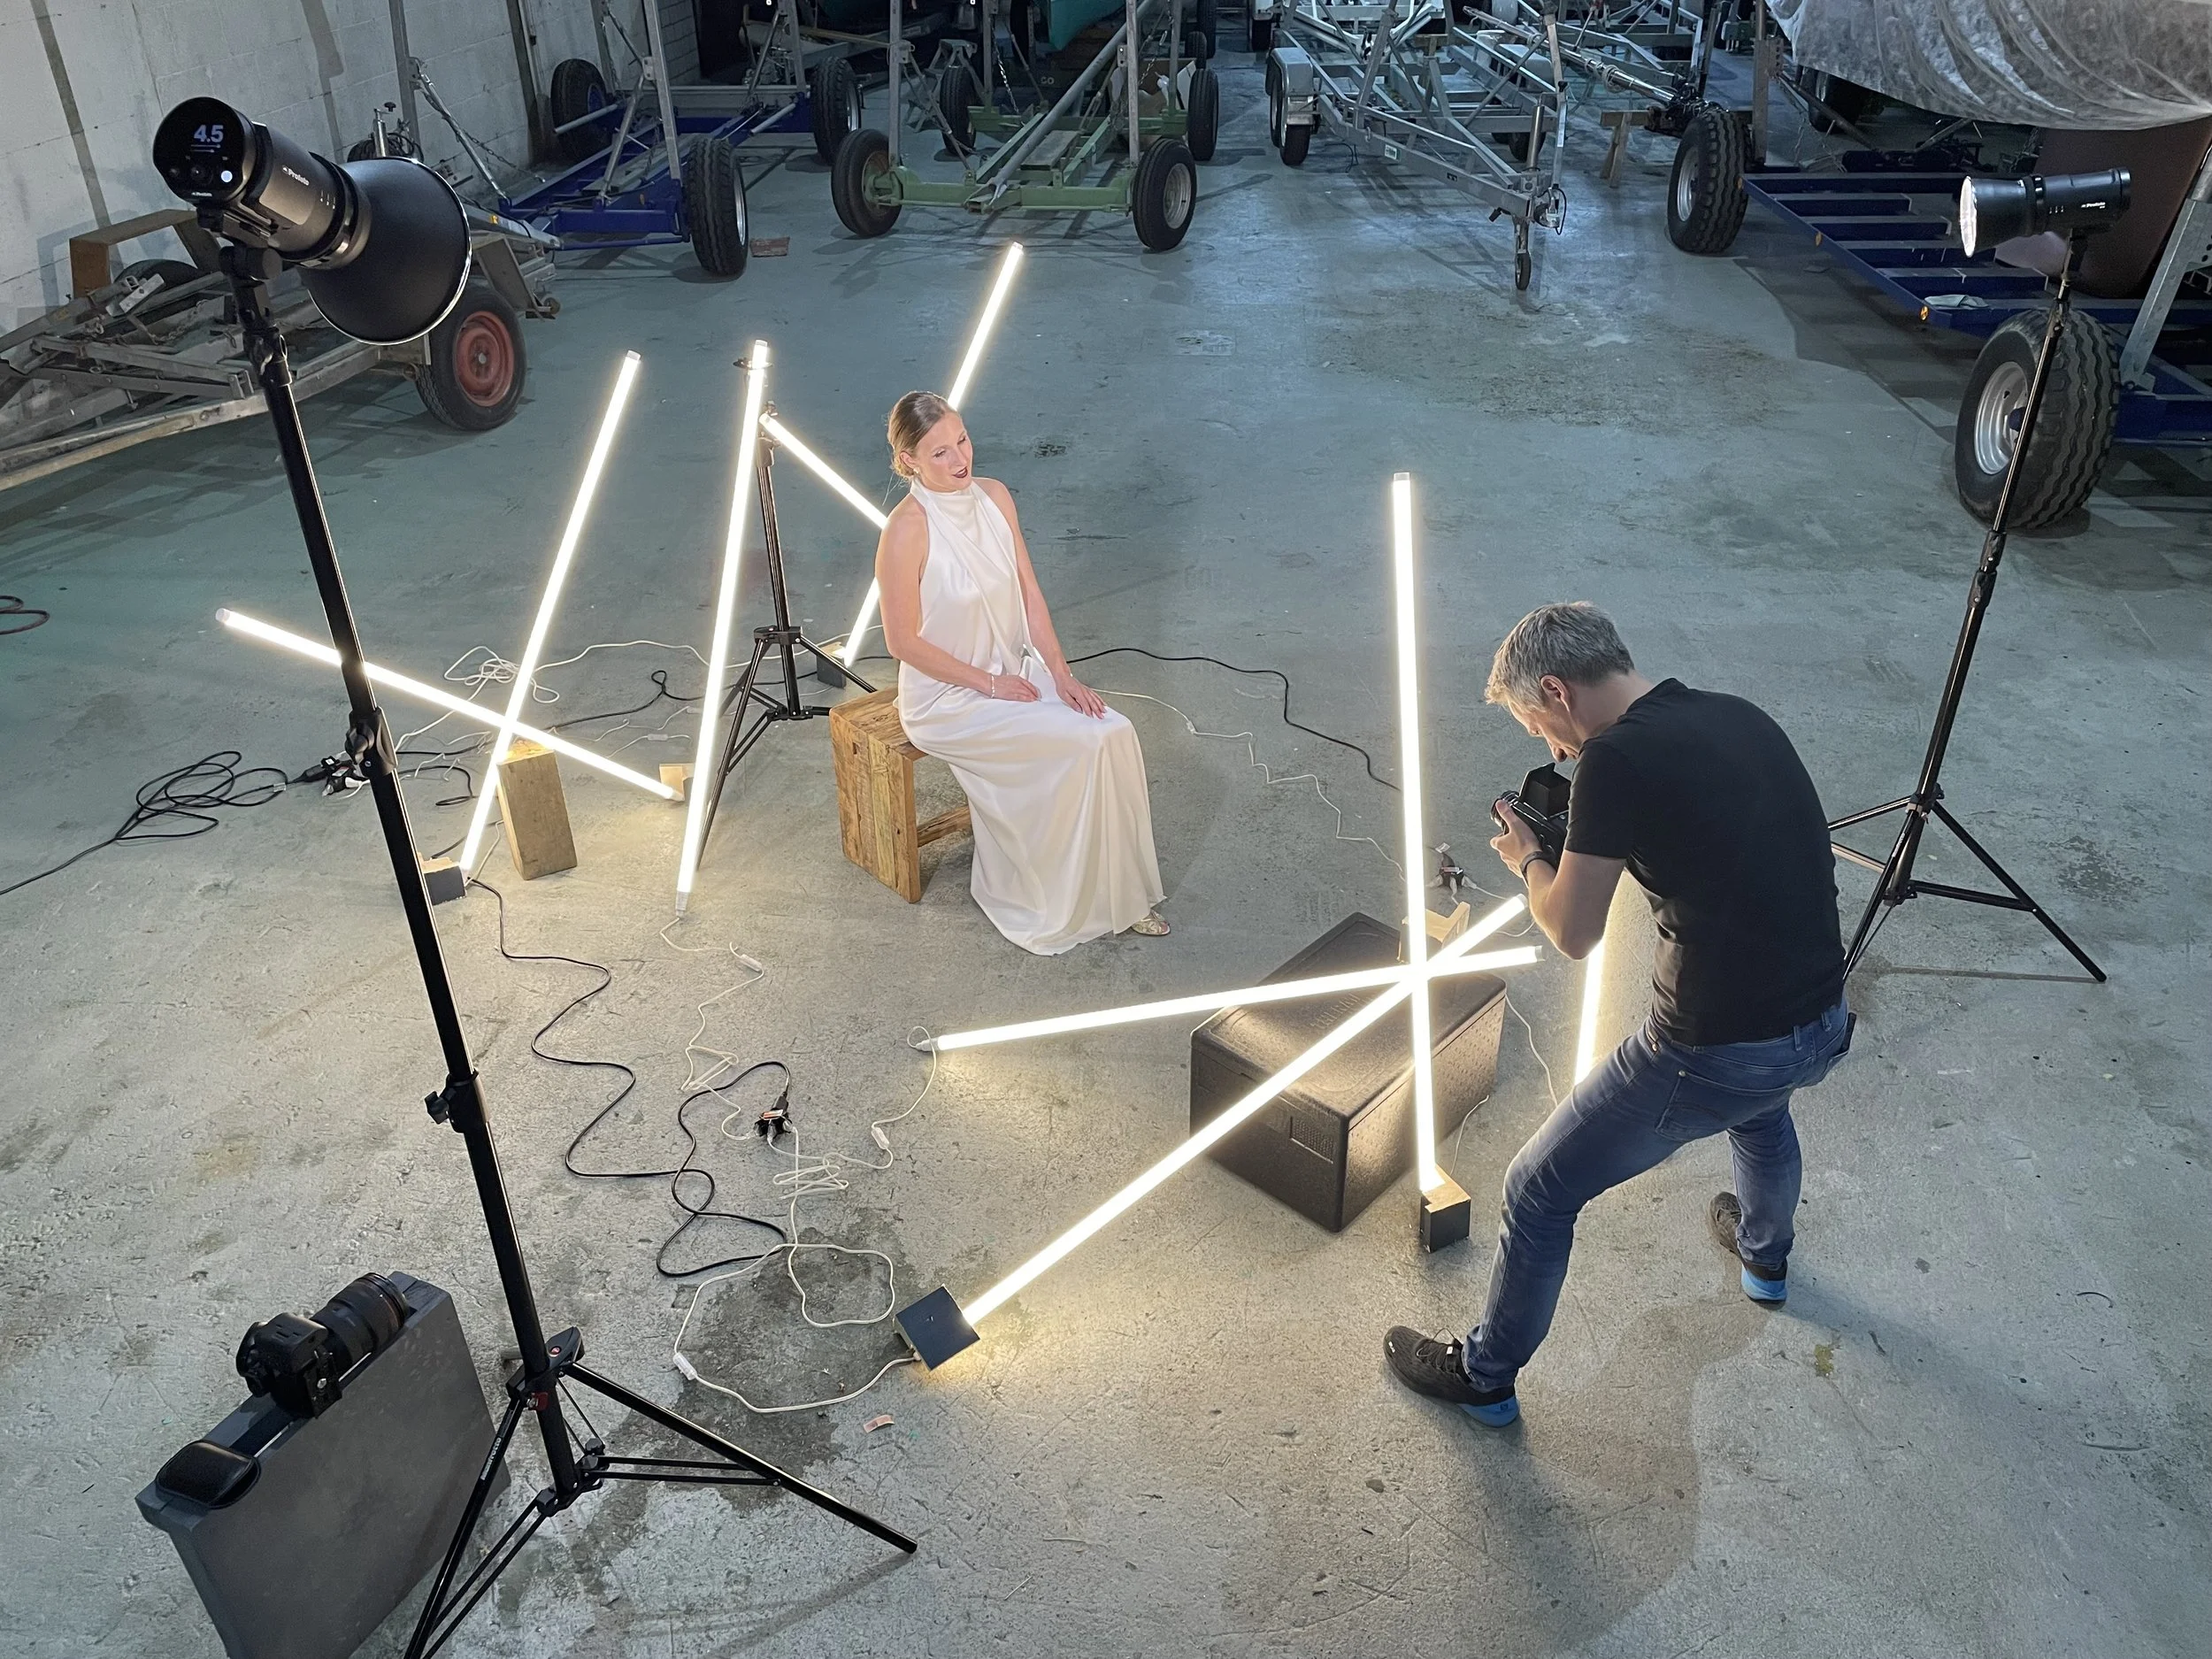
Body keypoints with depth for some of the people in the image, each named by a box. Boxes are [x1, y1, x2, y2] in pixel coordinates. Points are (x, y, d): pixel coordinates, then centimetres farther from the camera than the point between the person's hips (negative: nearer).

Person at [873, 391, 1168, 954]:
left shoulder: (994, 496, -1)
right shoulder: (907, 530, -22)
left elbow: (1029, 593, 4)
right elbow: (903, 641, -17)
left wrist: (1061, 673, -5)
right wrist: (989, 683, -14)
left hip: (1018, 670, 7)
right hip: (948, 700, -6)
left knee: (1117, 734, -14)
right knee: (1080, 745, -21)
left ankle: (1118, 892, 0)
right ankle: (1060, 904, -1)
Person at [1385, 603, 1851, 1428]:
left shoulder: (1616, 758, -18)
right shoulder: (1739, 716, 5)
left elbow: (1572, 933, -13)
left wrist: (1529, 859, 6)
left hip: (1710, 1053, -8)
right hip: (1821, 1023, 8)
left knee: (1538, 1195, 11)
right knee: (1759, 1099, 43)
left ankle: (1485, 1378, 30)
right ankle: (1766, 1259, 68)